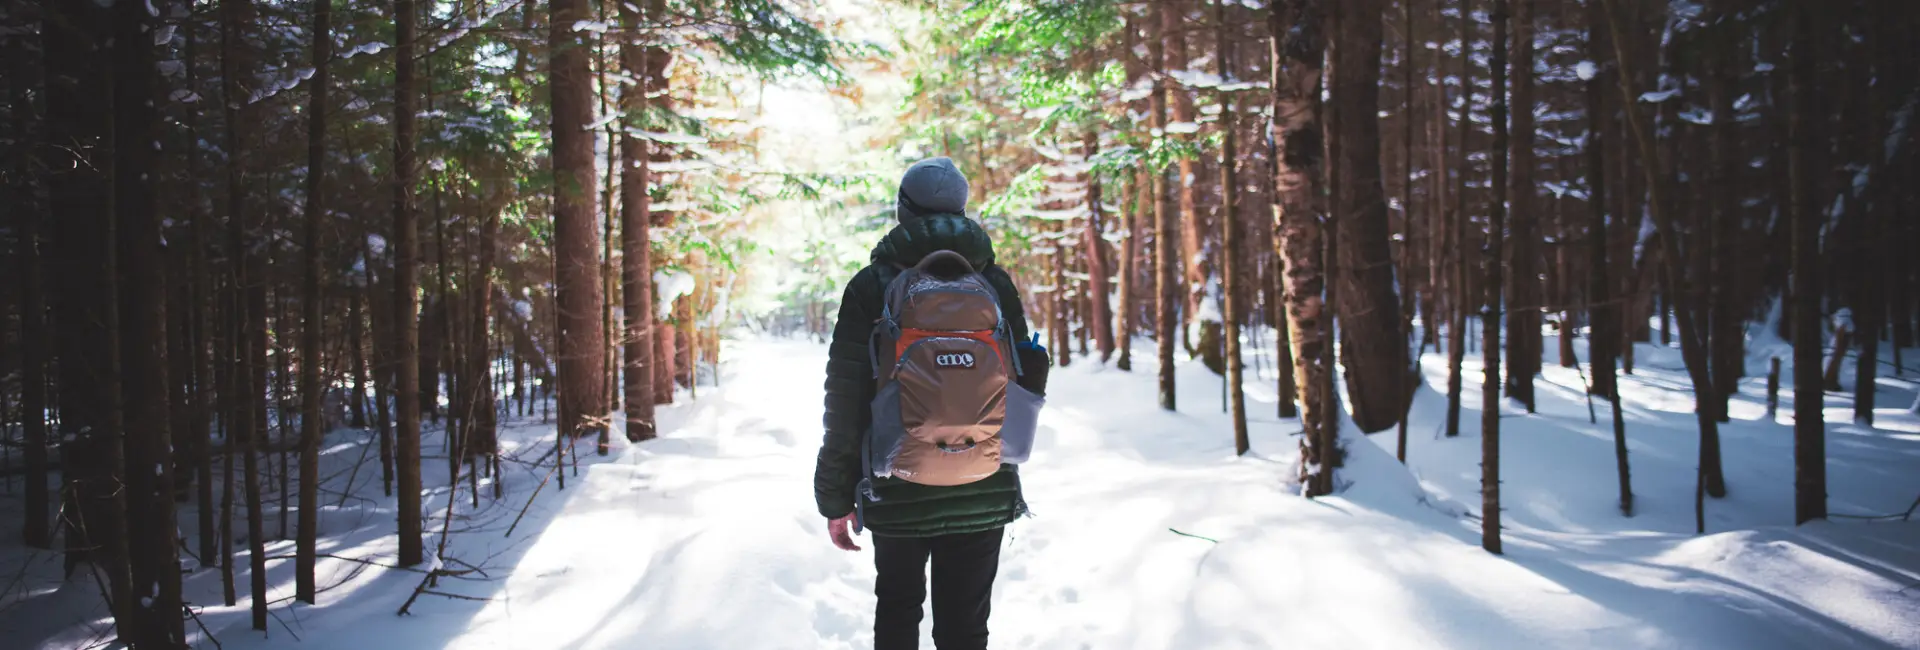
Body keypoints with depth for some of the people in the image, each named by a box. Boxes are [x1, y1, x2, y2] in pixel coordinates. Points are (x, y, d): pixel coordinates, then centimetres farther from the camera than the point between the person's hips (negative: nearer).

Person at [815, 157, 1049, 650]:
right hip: (985, 493, 1)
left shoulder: (873, 286, -6)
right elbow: (1027, 382, 4)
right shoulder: (994, 283, 0)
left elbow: (845, 402, -8)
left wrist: (835, 497, 0)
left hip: (898, 493, -1)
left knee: (897, 608, 22)